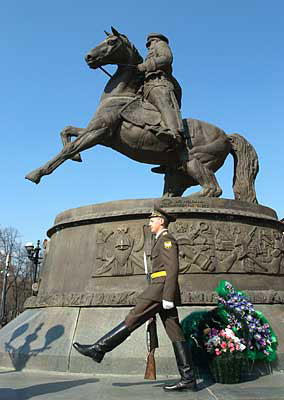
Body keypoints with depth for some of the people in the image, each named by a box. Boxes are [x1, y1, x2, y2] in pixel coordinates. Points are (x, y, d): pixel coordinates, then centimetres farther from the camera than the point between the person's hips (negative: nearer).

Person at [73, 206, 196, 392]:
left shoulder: (167, 239, -5)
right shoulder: (164, 241, 26)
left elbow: (173, 269, -16)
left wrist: (168, 297, -21)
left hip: (161, 288, -10)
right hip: (162, 291, 10)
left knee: (131, 320, -7)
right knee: (176, 335, 4)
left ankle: (98, 349, -3)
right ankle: (188, 379, 3)